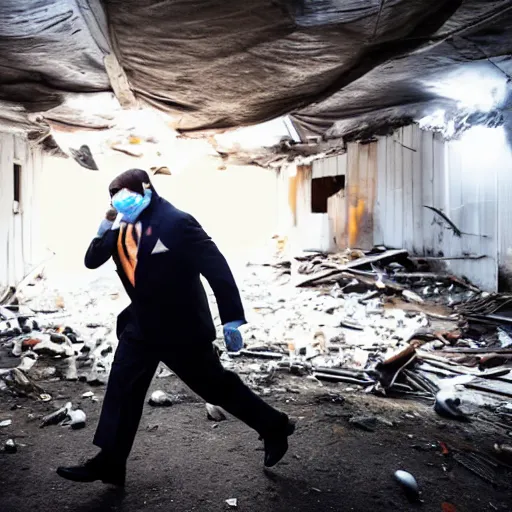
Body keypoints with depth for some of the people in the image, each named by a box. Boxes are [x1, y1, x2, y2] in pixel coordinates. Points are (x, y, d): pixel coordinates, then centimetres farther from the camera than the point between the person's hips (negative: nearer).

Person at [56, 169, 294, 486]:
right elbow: (92, 261, 5)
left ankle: (275, 427, 27)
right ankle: (109, 463, 26)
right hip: (141, 324, 7)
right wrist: (106, 230, -14)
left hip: (181, 326, -7)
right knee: (121, 390, 9)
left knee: (218, 386, 6)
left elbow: (216, 267, -23)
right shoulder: (121, 227, 3)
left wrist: (232, 318, -25)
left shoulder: (175, 222, -21)